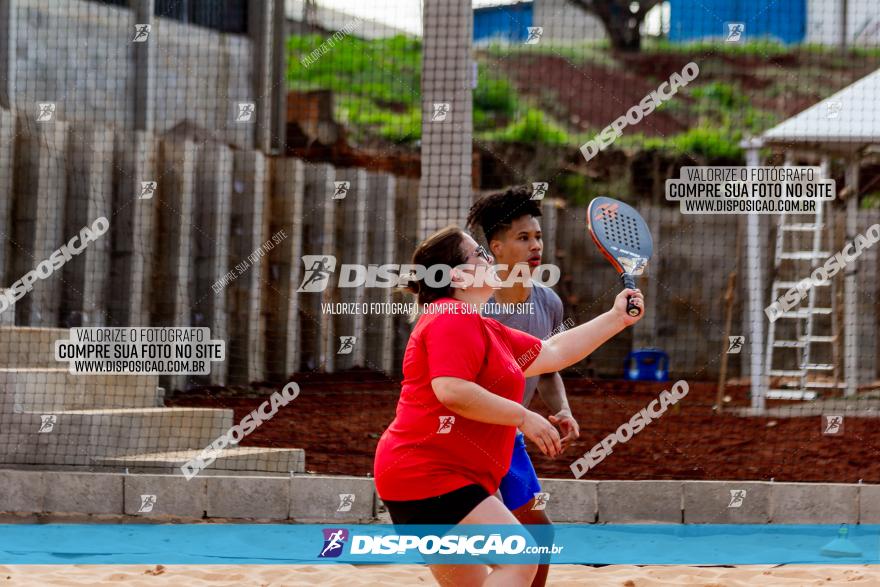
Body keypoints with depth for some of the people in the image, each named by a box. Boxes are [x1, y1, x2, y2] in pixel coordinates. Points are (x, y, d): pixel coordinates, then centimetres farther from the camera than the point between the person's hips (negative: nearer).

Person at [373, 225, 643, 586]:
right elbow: (451, 390, -24)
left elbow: (552, 353, 29)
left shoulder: (486, 330, 22)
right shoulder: (454, 318, -11)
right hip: (429, 475, -11)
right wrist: (523, 417, -17)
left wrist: (616, 318, 28)